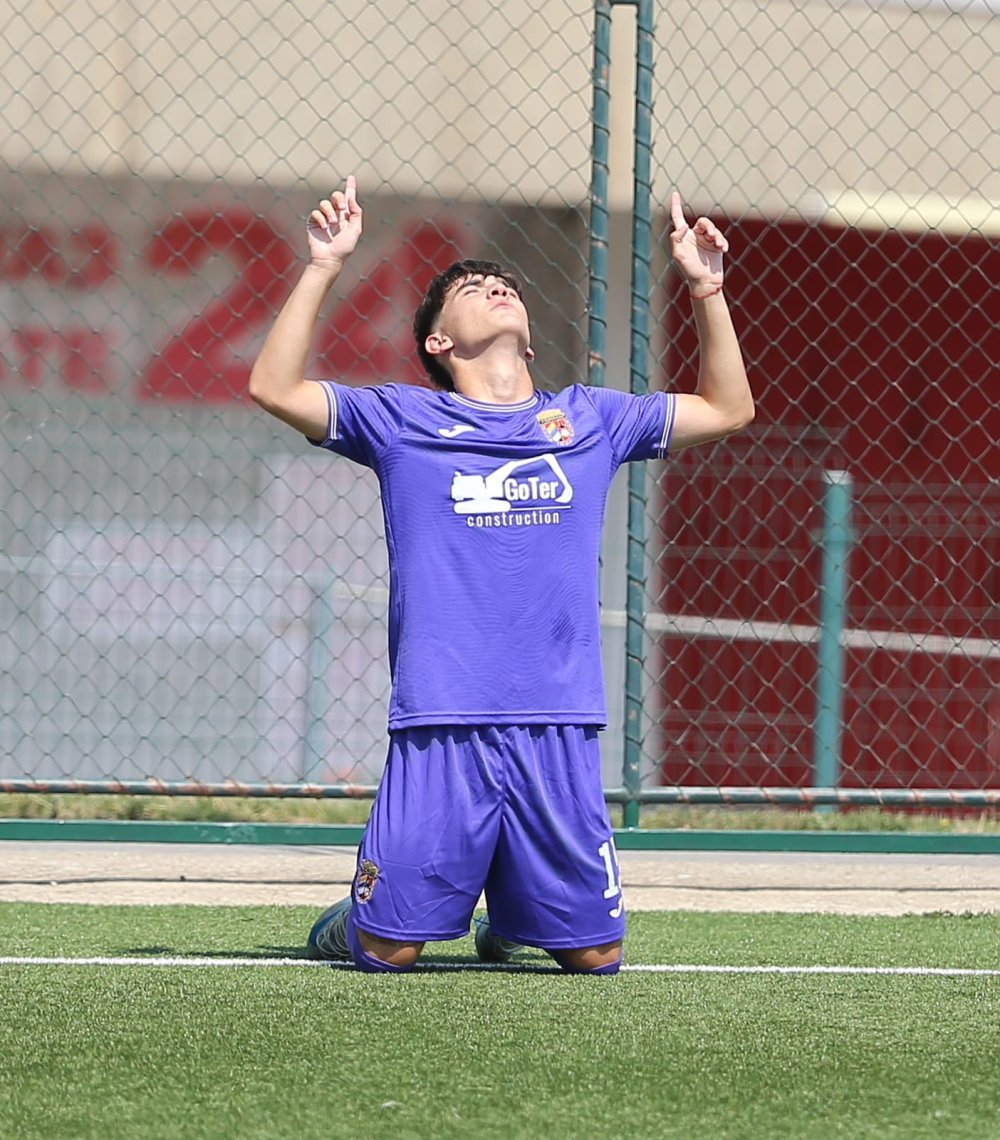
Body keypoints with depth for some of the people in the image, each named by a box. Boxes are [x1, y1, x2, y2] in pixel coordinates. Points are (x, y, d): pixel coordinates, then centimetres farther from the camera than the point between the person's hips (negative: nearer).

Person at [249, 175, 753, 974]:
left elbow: (728, 408, 23)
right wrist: (325, 267, -2)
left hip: (559, 733, 3)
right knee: (387, 951, -7)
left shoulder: (590, 419, 17)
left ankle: (513, 912, 35)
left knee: (594, 953, 3)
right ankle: (351, 920, 28)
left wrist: (707, 288, 15)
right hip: (439, 727, -2)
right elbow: (275, 388, 2)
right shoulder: (405, 419, 9)